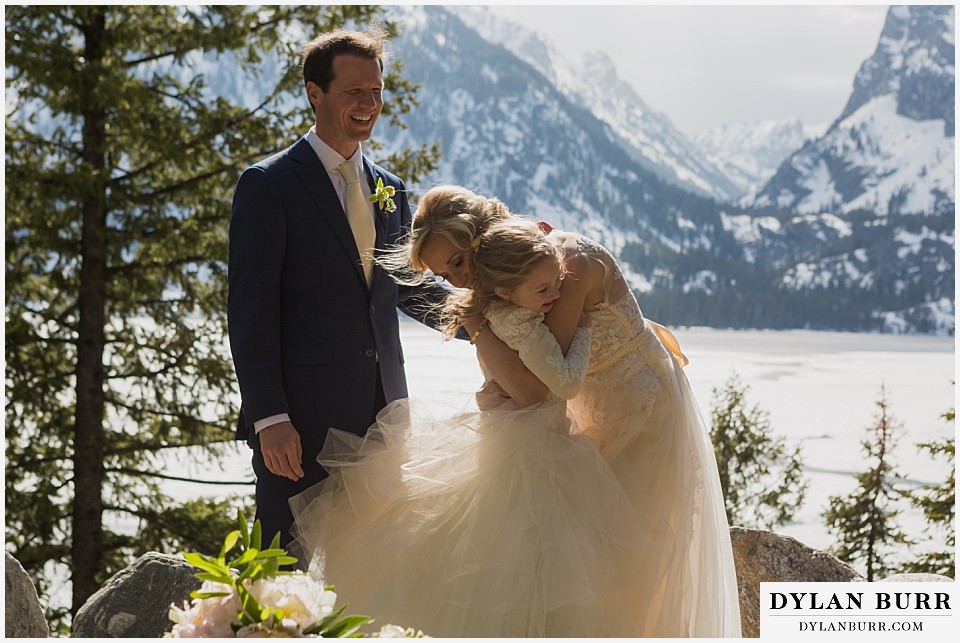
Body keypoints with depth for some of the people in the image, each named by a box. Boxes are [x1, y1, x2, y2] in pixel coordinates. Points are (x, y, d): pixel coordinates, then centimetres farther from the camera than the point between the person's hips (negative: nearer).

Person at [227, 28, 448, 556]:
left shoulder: (389, 190, 15)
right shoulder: (268, 185, -4)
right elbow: (250, 311, -9)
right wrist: (269, 418, -16)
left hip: (381, 413, 6)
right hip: (302, 417, -6)